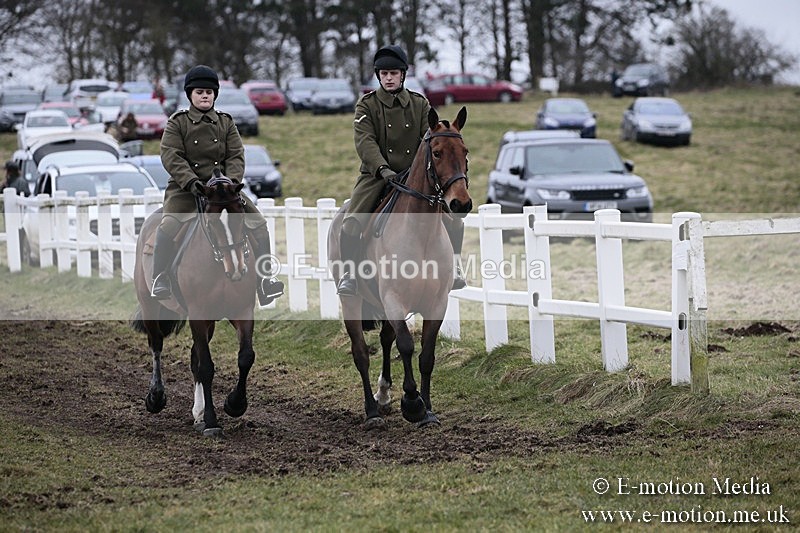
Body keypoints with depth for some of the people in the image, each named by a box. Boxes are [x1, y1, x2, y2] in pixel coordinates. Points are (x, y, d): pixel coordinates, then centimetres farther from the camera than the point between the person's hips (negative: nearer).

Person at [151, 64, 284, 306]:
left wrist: (232, 181, -14)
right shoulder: (177, 122, 2)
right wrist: (191, 182, -23)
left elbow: (236, 156, 5)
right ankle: (160, 278, -16)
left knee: (258, 223, -11)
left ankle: (264, 278, -6)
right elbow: (171, 157, -9)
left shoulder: (226, 122, 12)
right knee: (168, 226, -30)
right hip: (185, 188, -3)